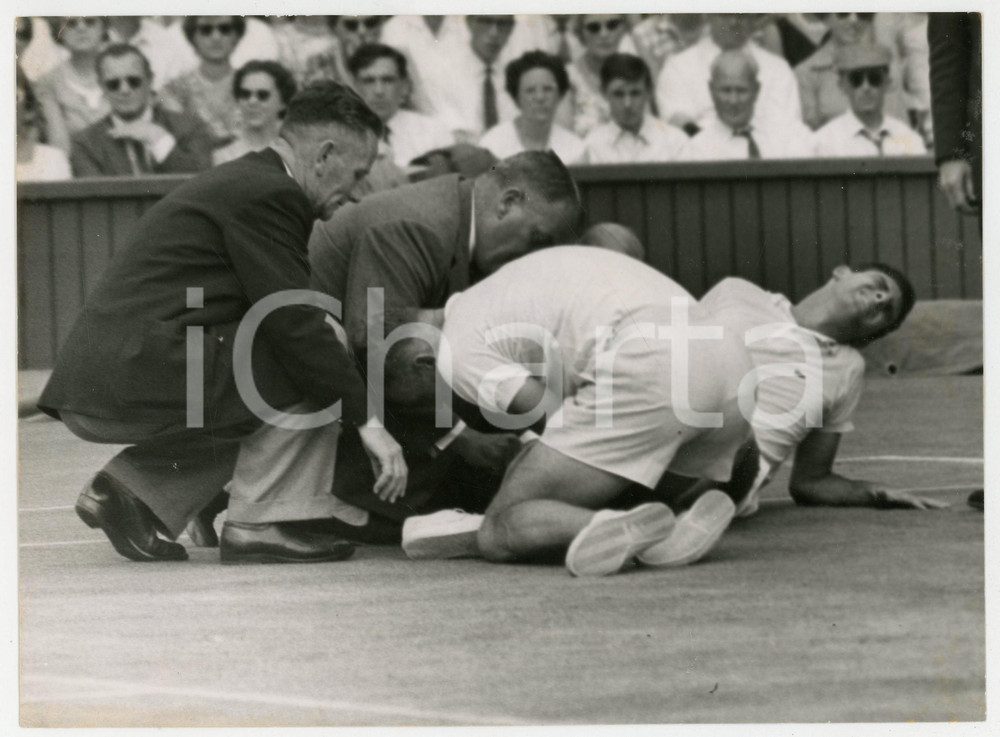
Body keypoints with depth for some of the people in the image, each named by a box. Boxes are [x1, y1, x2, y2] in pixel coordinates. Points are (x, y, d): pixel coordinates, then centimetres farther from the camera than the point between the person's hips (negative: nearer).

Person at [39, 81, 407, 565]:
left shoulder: (239, 181, 23)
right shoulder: (267, 195, -9)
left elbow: (280, 320, 30)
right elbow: (295, 323, -14)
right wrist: (367, 422, -10)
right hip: (135, 383, -10)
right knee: (312, 363, -5)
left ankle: (131, 487, 14)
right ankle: (260, 524, -2)